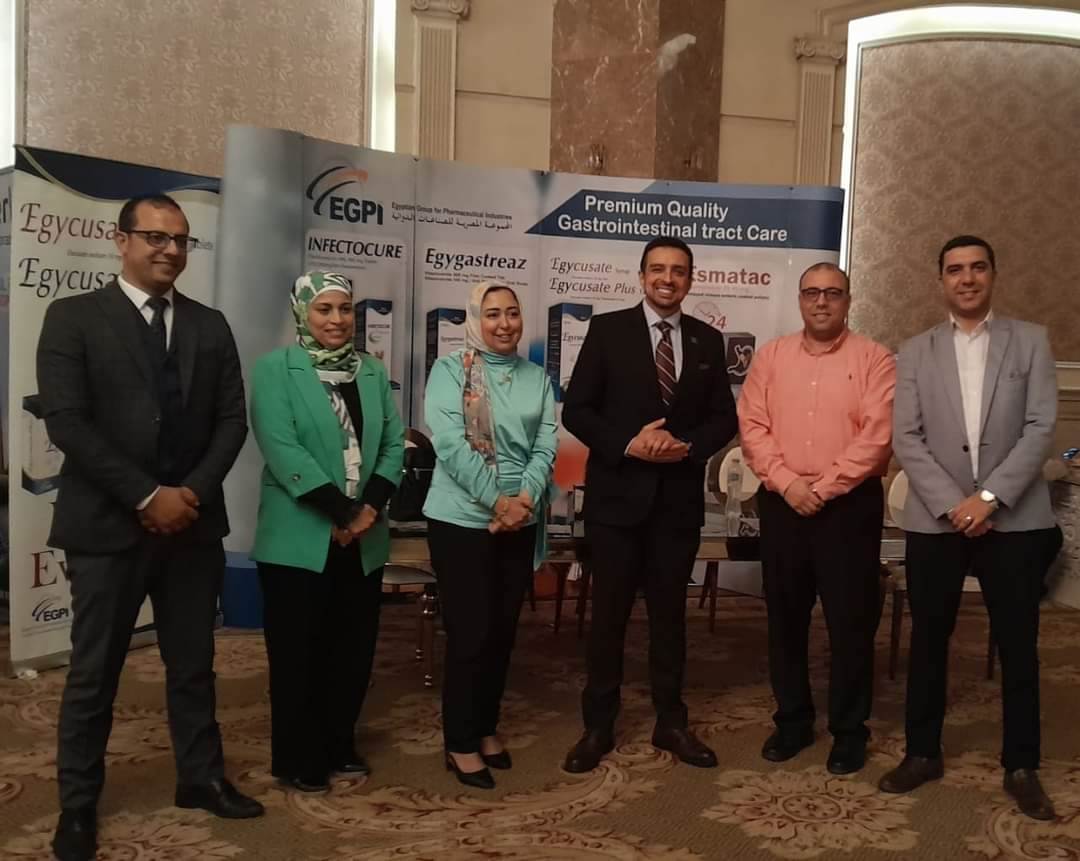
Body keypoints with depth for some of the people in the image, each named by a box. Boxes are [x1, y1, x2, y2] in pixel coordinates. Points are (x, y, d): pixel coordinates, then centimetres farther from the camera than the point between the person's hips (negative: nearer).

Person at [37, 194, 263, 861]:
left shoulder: (210, 326, 9)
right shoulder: (73, 318, -3)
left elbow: (232, 419, 5)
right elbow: (66, 422, -12)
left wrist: (193, 491, -10)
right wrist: (147, 496, -16)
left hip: (194, 521, 4)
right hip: (107, 525, -3)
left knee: (193, 664, 14)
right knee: (94, 673, 7)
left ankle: (202, 777, 30)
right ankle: (78, 805, 23)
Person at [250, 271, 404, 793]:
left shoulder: (373, 372, 11)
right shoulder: (275, 369, -5)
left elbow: (394, 443, 6)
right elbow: (281, 448, -16)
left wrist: (370, 506, -10)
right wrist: (341, 511, -18)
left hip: (363, 539, 5)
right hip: (299, 539, -5)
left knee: (354, 648, 12)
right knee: (297, 652, 4)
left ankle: (338, 746, 29)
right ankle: (296, 759, 19)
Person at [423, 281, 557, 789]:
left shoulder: (537, 377, 8)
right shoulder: (449, 370, -5)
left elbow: (546, 445, 1)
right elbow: (450, 443, -15)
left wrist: (525, 498, -16)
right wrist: (497, 500, -19)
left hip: (520, 522, 5)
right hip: (462, 519, -4)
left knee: (503, 630, 13)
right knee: (470, 633, -1)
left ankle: (487, 727, 30)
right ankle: (460, 743, 14)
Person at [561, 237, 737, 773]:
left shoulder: (708, 340, 8)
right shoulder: (608, 330, -2)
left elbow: (724, 418, 7)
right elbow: (576, 410, -5)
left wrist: (687, 446, -12)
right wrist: (627, 444, -18)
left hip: (679, 496, 3)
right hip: (617, 493, -2)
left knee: (670, 612, 12)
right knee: (609, 613, 6)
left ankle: (671, 723, 25)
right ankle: (598, 726, 19)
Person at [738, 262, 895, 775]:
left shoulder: (873, 359, -1)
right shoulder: (771, 356, 8)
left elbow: (877, 435, -11)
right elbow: (751, 427, 1)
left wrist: (823, 488, -15)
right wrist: (787, 482, -11)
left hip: (849, 505, -3)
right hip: (781, 503, 3)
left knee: (850, 620, 3)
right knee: (785, 617, 10)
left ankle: (849, 731, 18)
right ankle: (792, 720, 25)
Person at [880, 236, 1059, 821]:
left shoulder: (1030, 341, 5)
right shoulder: (915, 352, 7)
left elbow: (1040, 428, -4)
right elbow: (906, 438, -1)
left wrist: (990, 496, -14)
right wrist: (951, 504, -12)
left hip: (1014, 519, -1)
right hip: (935, 520, 1)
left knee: (1018, 646, 7)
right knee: (928, 641, 10)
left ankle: (1021, 767, 21)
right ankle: (923, 753, 24)